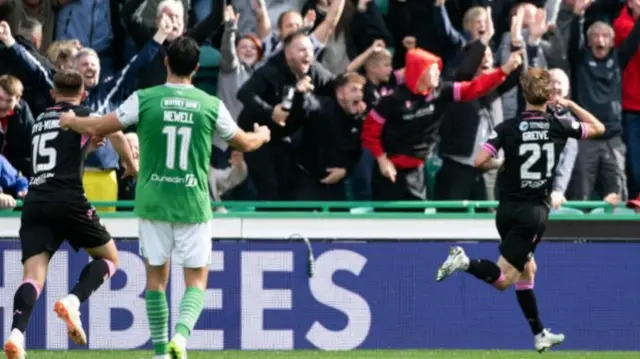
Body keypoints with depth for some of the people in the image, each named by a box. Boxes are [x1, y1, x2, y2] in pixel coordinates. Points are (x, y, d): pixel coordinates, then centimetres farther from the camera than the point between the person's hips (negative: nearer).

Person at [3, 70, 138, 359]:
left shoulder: (39, 121, 25)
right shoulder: (82, 116, 8)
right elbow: (115, 133, -10)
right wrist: (132, 167, 4)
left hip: (35, 202, 4)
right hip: (68, 199, -4)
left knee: (33, 273, -7)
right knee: (109, 258, 14)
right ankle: (72, 301, -13)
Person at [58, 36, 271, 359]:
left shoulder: (144, 100, -6)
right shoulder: (212, 106, -3)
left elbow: (96, 128, -2)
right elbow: (244, 143, 12)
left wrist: (71, 121, 20)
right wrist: (263, 135, 35)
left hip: (153, 202, 0)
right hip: (193, 205, 0)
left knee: (156, 276, 13)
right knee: (196, 280, 6)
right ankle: (181, 333, -20)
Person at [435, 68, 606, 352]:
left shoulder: (509, 127, -5)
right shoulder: (558, 126, -5)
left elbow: (479, 161, -13)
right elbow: (598, 128, 11)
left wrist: (501, 164, 6)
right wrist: (570, 105, 18)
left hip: (507, 210, 3)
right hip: (534, 212, -3)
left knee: (527, 269, 20)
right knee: (503, 279, -3)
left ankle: (540, 335, 24)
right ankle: (465, 262, -31)